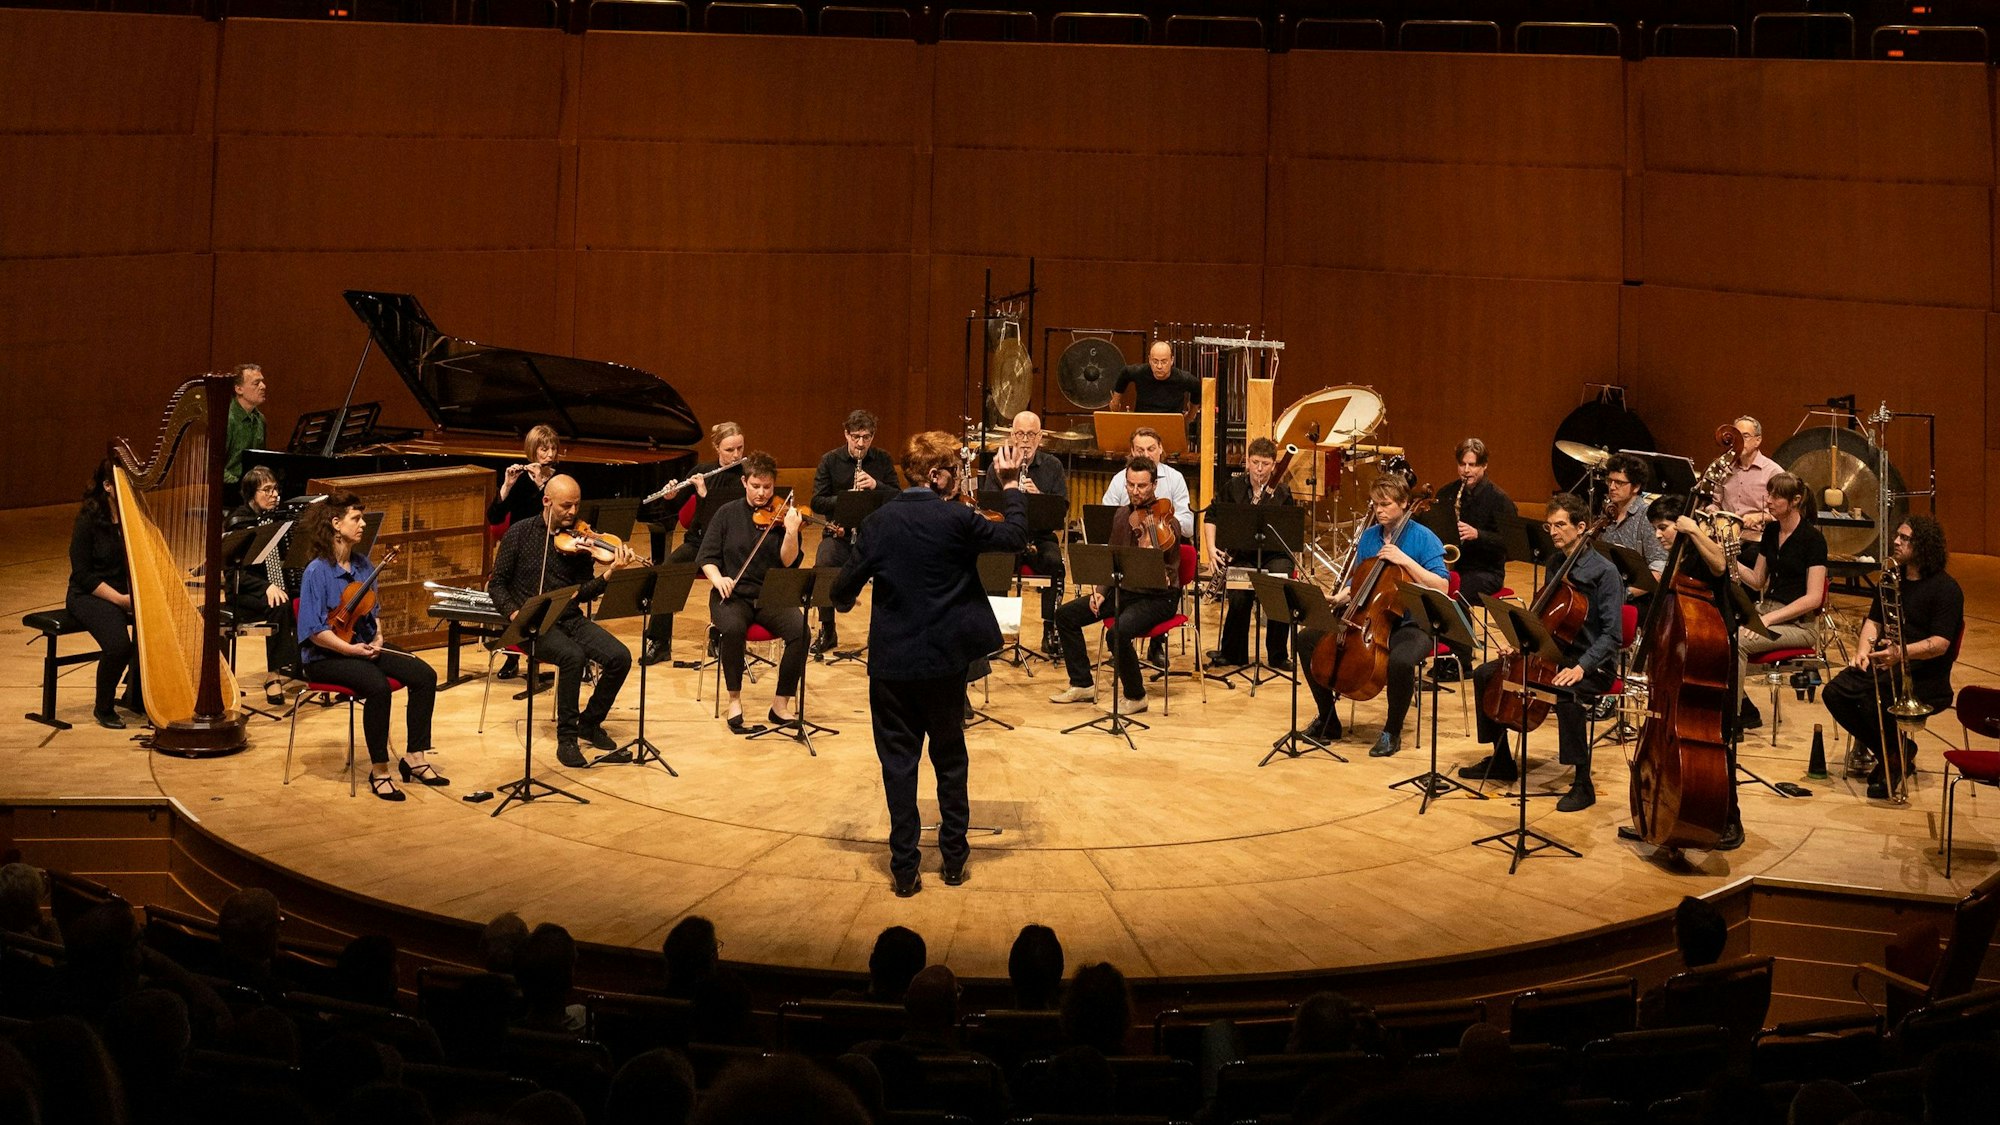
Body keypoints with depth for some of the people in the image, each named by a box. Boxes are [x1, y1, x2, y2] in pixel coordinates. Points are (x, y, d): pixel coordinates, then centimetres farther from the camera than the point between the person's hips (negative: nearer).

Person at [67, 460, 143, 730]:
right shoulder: (88, 519, -12)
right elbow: (82, 573, -14)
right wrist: (120, 599, -21)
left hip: (126, 592, 5)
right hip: (89, 595, -5)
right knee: (118, 643, -30)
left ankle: (135, 696, -1)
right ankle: (103, 707, -4)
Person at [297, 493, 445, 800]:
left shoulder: (363, 565, 8)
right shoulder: (317, 572, -14)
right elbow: (315, 631, -17)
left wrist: (377, 639, -2)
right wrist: (349, 649, -24)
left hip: (364, 646, 7)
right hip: (326, 657, -7)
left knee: (424, 675, -12)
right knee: (377, 686, -34)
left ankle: (414, 757, -3)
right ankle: (379, 771, -21)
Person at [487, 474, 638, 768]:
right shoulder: (520, 534, -1)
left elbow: (585, 592, 2)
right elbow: (497, 584, 2)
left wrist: (611, 573, -16)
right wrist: (514, 612, -16)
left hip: (571, 620, 4)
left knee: (619, 657, -19)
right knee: (573, 656, -33)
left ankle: (590, 723, 3)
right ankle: (566, 737, -19)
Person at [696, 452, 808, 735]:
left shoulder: (782, 515, 3)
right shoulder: (728, 513, 5)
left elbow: (788, 562, -7)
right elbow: (706, 557, 2)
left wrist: (791, 532, -25)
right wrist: (717, 577, -19)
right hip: (733, 595, -1)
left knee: (800, 630, -28)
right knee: (732, 628, -35)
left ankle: (781, 703, -14)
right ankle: (734, 701, -17)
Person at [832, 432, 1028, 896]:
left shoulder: (880, 521, -4)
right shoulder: (957, 519, -11)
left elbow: (845, 589, 0)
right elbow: (1015, 536, 1)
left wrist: (844, 597, 23)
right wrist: (1011, 485, 12)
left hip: (890, 661, 1)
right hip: (944, 657, -1)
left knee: (898, 762, 7)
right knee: (950, 758, 16)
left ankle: (905, 869, 5)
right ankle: (954, 857, 23)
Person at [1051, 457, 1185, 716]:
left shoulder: (1165, 522, -16)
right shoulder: (1121, 516, 6)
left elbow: (1168, 575, -21)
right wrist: (1100, 590, 5)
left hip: (1157, 596, -8)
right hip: (1124, 589, 8)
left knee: (1119, 631, -34)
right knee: (1066, 615, 1)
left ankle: (1135, 697, -12)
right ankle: (1082, 685, 12)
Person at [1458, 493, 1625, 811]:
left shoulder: (1605, 571, -16)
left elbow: (1612, 634, -21)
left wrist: (1582, 667, -32)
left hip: (1593, 665, -9)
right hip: (1555, 653, 9)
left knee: (1564, 694, -40)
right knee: (1485, 674, 3)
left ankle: (1583, 785, -29)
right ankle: (1501, 761, 15)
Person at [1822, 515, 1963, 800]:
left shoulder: (1946, 589, -10)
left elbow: (1940, 644, -19)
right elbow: (1874, 621, 18)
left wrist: (1901, 653, -36)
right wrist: (1863, 650, -4)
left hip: (1926, 675, -7)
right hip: (1885, 663, 8)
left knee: (1875, 701, -33)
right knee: (1835, 693, -15)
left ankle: (1901, 757, -4)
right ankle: (1883, 752, 3)